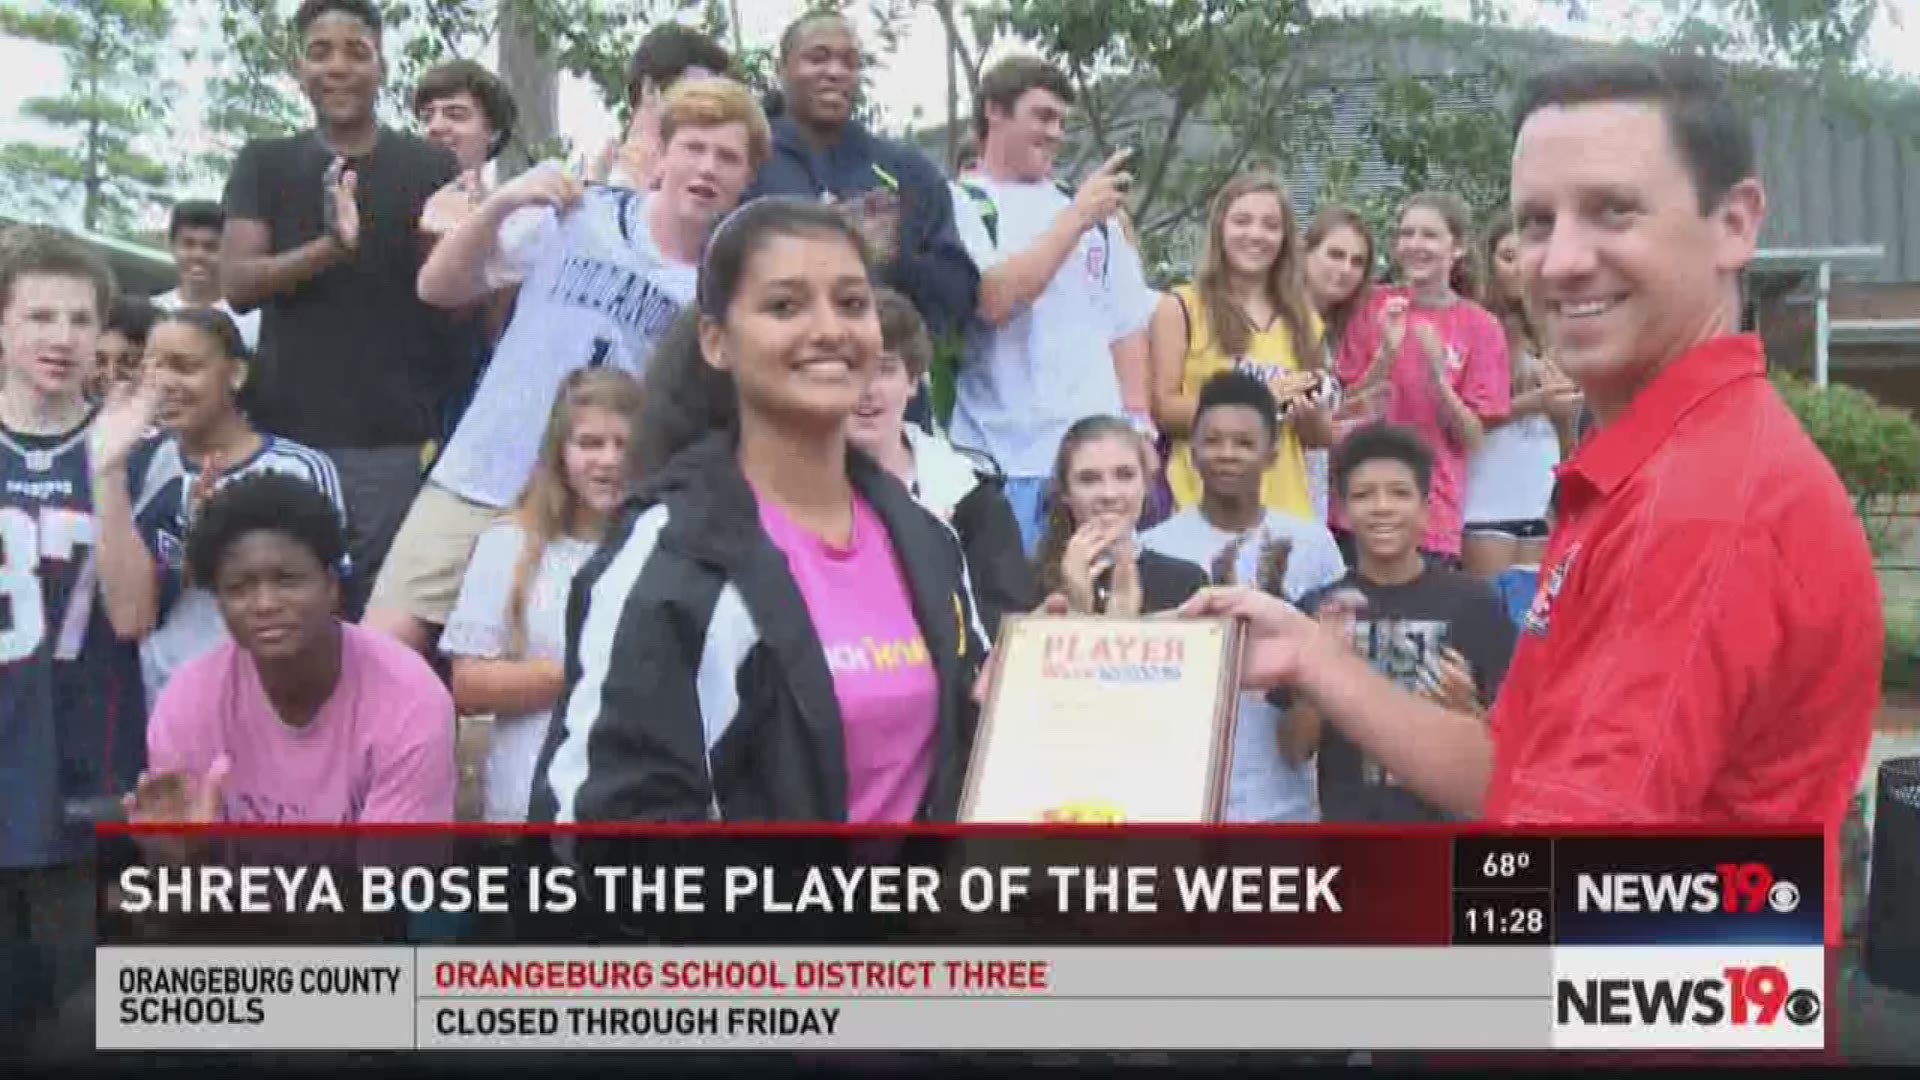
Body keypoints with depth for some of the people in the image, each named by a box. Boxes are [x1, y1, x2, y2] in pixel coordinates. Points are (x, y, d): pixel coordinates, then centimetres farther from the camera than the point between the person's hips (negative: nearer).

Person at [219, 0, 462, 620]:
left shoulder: (431, 168, 6)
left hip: (397, 443, -1)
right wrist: (331, 245, -19)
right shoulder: (263, 165, 10)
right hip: (286, 438, 1)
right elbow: (237, 283, -2)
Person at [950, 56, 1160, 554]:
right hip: (1005, 461, -4)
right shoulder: (962, 206, 0)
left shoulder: (1089, 210, 16)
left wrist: (1138, 421, 9)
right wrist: (1076, 218, -12)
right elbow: (995, 300, -15)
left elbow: (1128, 322, 18)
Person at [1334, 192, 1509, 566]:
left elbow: (1472, 438, -1)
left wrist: (1437, 374, -16)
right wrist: (1386, 353, -12)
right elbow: (1348, 409, 3)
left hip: (1434, 516, -1)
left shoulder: (1481, 327, 1)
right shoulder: (1376, 307, 4)